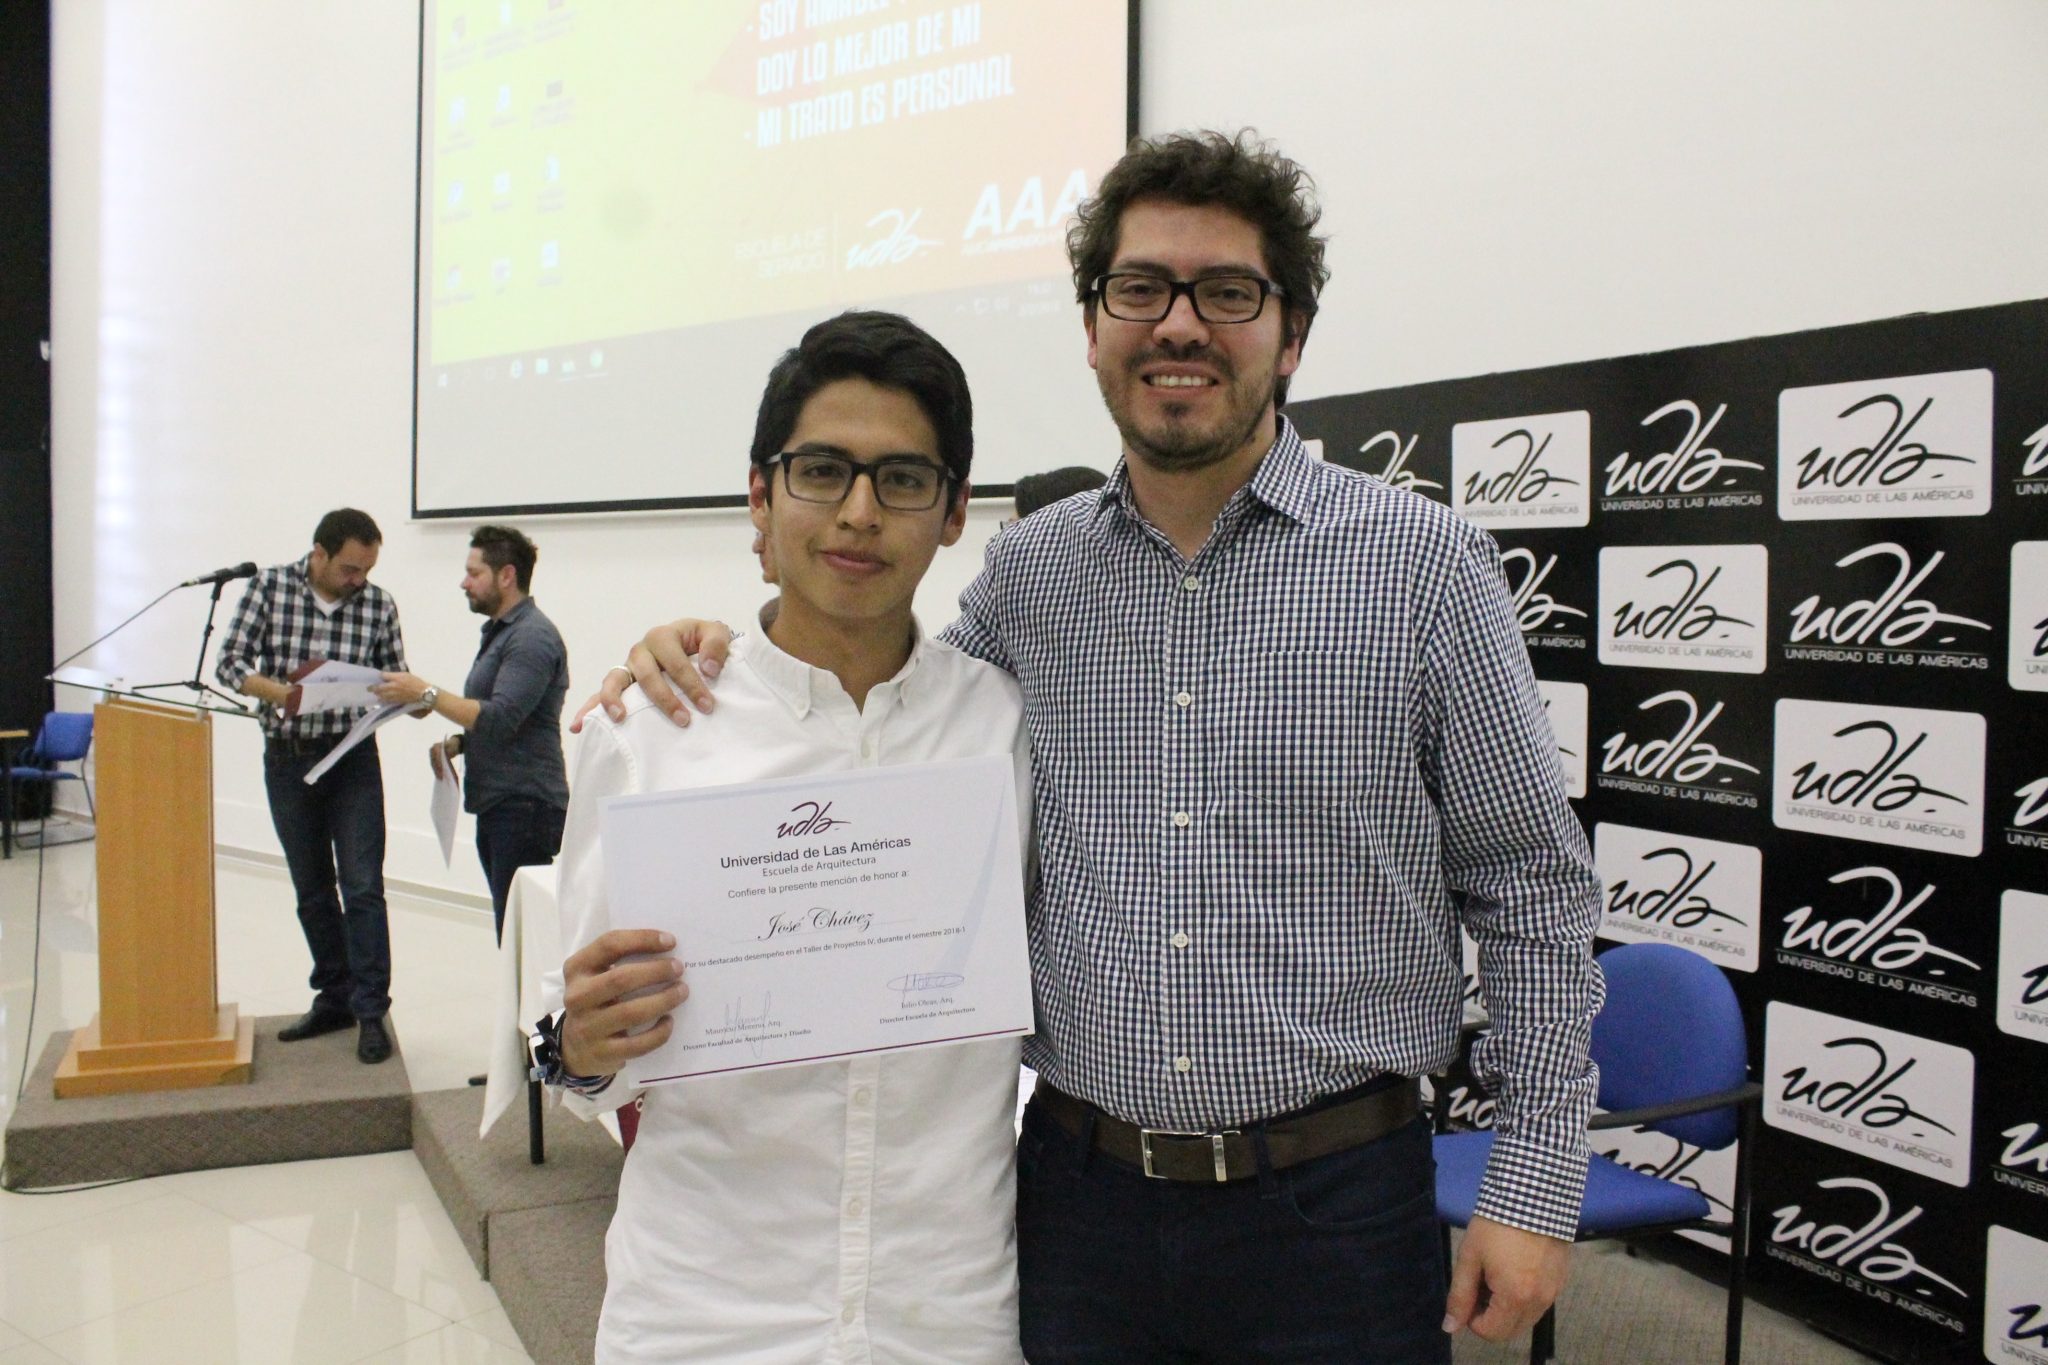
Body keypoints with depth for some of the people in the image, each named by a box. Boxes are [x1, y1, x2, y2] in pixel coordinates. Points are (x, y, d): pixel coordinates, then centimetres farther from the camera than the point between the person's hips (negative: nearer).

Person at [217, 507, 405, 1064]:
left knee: (362, 886, -8)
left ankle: (371, 1011, -3)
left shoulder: (379, 605, -5)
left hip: (352, 759, -1)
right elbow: (230, 663, -6)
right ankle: (334, 998, 23)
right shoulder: (269, 587, -5)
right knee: (312, 891, 11)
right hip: (287, 760, 2)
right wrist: (282, 692, -24)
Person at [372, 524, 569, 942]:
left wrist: (425, 694, -19)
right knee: (509, 926, 10)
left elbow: (500, 718, -22)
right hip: (496, 808, 10)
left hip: (525, 808, -10)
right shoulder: (499, 631, 19)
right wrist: (456, 744, 9)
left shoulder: (532, 637, -12)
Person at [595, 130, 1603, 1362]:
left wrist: (1536, 1187, -4)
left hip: (1332, 1205, -2)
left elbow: (1534, 891, -2)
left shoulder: (1426, 565, -6)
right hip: (1080, 1191, 3)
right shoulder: (1030, 572, 3)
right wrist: (712, 652, 1)